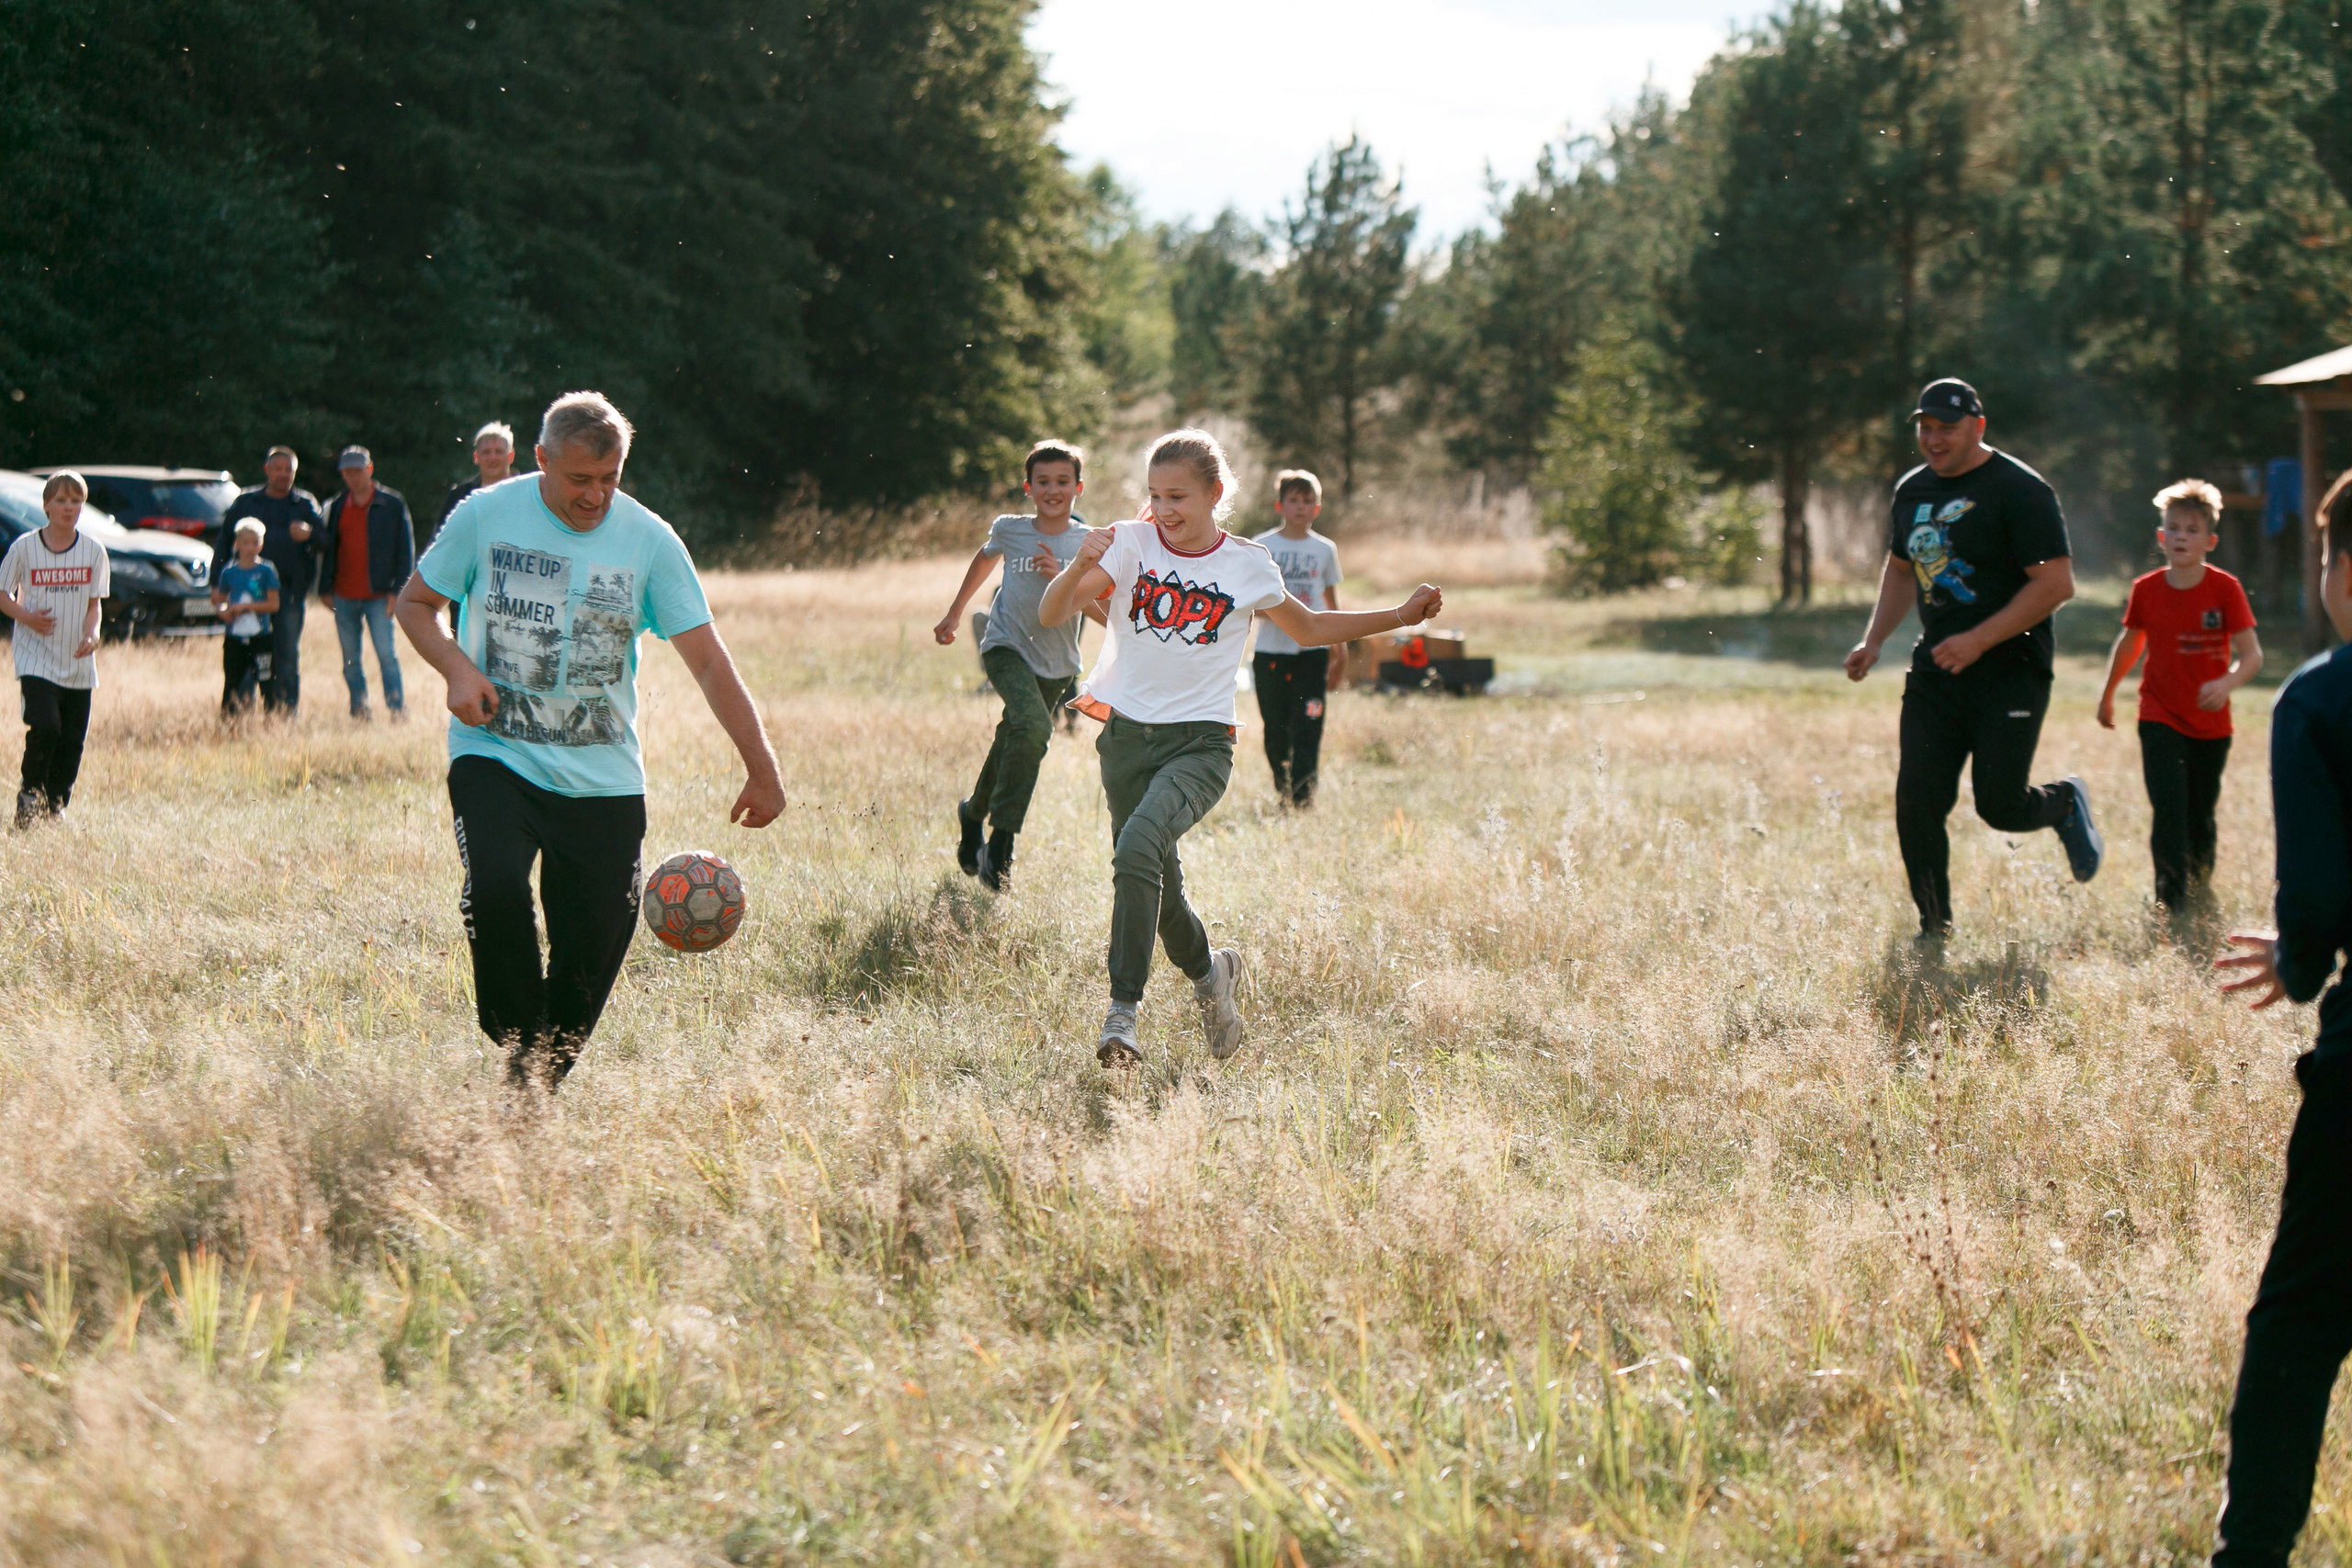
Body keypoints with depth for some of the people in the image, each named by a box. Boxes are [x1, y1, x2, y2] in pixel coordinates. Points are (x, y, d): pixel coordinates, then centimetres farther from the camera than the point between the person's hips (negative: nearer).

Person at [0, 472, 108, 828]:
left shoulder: (93, 551, 3)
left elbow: (93, 602, 8)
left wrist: (92, 633, -12)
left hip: (78, 661, 3)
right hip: (36, 656, -3)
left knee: (72, 738, 3)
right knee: (45, 726, -18)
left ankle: (56, 805, 18)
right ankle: (30, 791, 5)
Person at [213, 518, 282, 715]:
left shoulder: (266, 571, -1)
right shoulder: (228, 572, 7)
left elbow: (273, 604, -6)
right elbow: (218, 602, 14)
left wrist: (245, 606, -13)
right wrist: (224, 612, -8)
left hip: (260, 635, -2)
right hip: (234, 637, 2)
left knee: (265, 680, -3)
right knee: (231, 682, 1)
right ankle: (227, 719, 4)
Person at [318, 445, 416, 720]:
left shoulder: (392, 504, 1)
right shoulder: (337, 507, 11)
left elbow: (406, 550, -1)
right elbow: (327, 550, 16)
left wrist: (397, 590, -8)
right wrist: (325, 589, 8)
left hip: (378, 595, -4)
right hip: (344, 596, 4)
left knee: (386, 653, -10)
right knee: (350, 657, 6)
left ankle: (396, 708, -6)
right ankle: (358, 710, 14)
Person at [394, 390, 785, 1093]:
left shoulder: (650, 541, -1)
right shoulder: (484, 517, -3)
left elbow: (709, 661, -3)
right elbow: (416, 602, 10)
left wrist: (762, 767, -10)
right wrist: (456, 668, -10)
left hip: (604, 777, 2)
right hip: (494, 755, -1)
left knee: (594, 943, -2)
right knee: (496, 887, -27)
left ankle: (550, 1085, 18)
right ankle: (521, 1060, -11)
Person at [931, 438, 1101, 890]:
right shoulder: (1010, 530, -2)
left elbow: (1104, 612, -10)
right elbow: (986, 557, 21)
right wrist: (955, 614, 27)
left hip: (1055, 664, 3)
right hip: (1007, 648, -3)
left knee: (1012, 746, 15)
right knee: (1033, 727, -29)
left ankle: (974, 812, 47)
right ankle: (1001, 843, -23)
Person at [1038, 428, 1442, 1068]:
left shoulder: (1249, 566, 1)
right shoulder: (1132, 544, -1)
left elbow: (1308, 629, 20)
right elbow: (1051, 614, -10)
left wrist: (1399, 617, 12)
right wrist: (1080, 567, -30)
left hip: (1200, 744, -3)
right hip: (1127, 734, 3)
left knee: (1138, 848, -28)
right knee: (1155, 884, 9)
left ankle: (1122, 1013, -26)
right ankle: (1207, 971, 41)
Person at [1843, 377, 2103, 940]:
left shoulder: (2018, 489, -12)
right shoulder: (1913, 490, 11)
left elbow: (2056, 582, -16)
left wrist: (1979, 640, -21)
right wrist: (1873, 642, 15)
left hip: (2009, 668, -6)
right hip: (1935, 667, 6)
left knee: (1999, 806, -8)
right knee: (1917, 803, -4)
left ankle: (2065, 805, 26)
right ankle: (1934, 930, 8)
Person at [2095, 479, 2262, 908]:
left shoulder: (2225, 589, -9)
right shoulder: (2146, 590, -3)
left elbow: (2252, 654, -12)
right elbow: (2129, 643, 15)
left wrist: (2226, 683, -32)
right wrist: (2108, 694, 25)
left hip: (2211, 724, 0)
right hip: (2160, 720, 0)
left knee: (2200, 817, 10)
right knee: (2168, 811, -15)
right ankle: (2171, 903, -14)